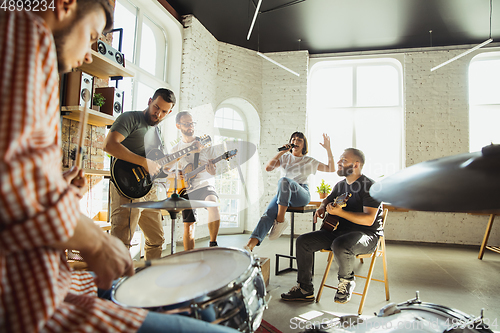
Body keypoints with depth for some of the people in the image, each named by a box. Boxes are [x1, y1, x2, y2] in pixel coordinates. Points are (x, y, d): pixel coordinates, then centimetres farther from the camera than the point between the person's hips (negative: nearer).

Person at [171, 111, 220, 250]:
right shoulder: (175, 150, 12)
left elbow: (215, 165, 1)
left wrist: (213, 171, -22)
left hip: (205, 185, -3)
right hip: (186, 189, 3)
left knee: (213, 204, -34)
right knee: (188, 226, 4)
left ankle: (213, 244, -23)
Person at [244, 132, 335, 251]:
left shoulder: (309, 161, 16)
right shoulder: (285, 158, 19)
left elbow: (331, 169, 11)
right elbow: (268, 168, 4)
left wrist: (328, 149, 2)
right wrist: (281, 152, 1)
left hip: (302, 195, -2)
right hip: (283, 194, 2)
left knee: (284, 181, -37)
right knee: (269, 213, -29)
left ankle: (280, 221, -33)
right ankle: (250, 245, -43)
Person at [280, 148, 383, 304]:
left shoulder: (369, 186, -13)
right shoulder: (340, 184, 12)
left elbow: (369, 219, -23)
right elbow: (328, 199, 33)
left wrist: (340, 212, -30)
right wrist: (322, 208, 9)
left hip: (366, 233, -8)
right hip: (338, 230, 8)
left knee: (340, 246, -40)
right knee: (303, 241, -6)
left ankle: (346, 281, -6)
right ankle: (305, 290, 3)